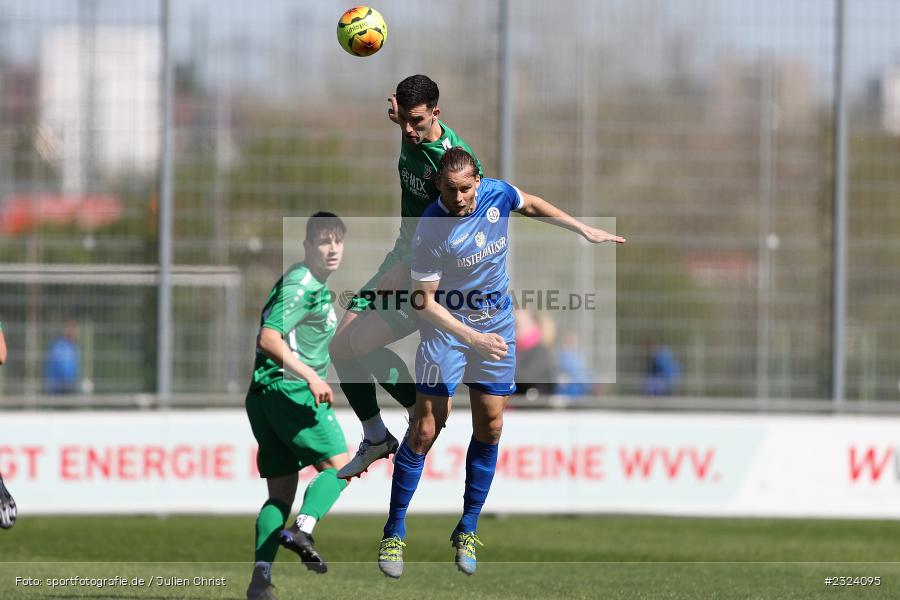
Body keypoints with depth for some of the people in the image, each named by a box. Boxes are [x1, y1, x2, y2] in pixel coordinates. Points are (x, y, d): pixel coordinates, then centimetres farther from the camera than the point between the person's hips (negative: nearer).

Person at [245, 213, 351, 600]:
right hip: (289, 390, -10)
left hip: (263, 395, 10)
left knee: (281, 492, 6)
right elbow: (268, 339, -22)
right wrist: (310, 376, -27)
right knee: (338, 465, -8)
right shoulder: (302, 285, -11)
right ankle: (303, 530, -28)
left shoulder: (317, 286, 21)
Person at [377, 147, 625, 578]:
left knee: (489, 430, 5)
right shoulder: (432, 231, -25)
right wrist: (472, 337, -27)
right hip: (446, 328, -5)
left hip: (496, 328, 5)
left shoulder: (497, 194, -12)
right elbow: (423, 301, -20)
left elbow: (531, 205, 13)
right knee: (425, 430, -7)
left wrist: (585, 230, 17)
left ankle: (467, 531, 19)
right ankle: (394, 534, 4)